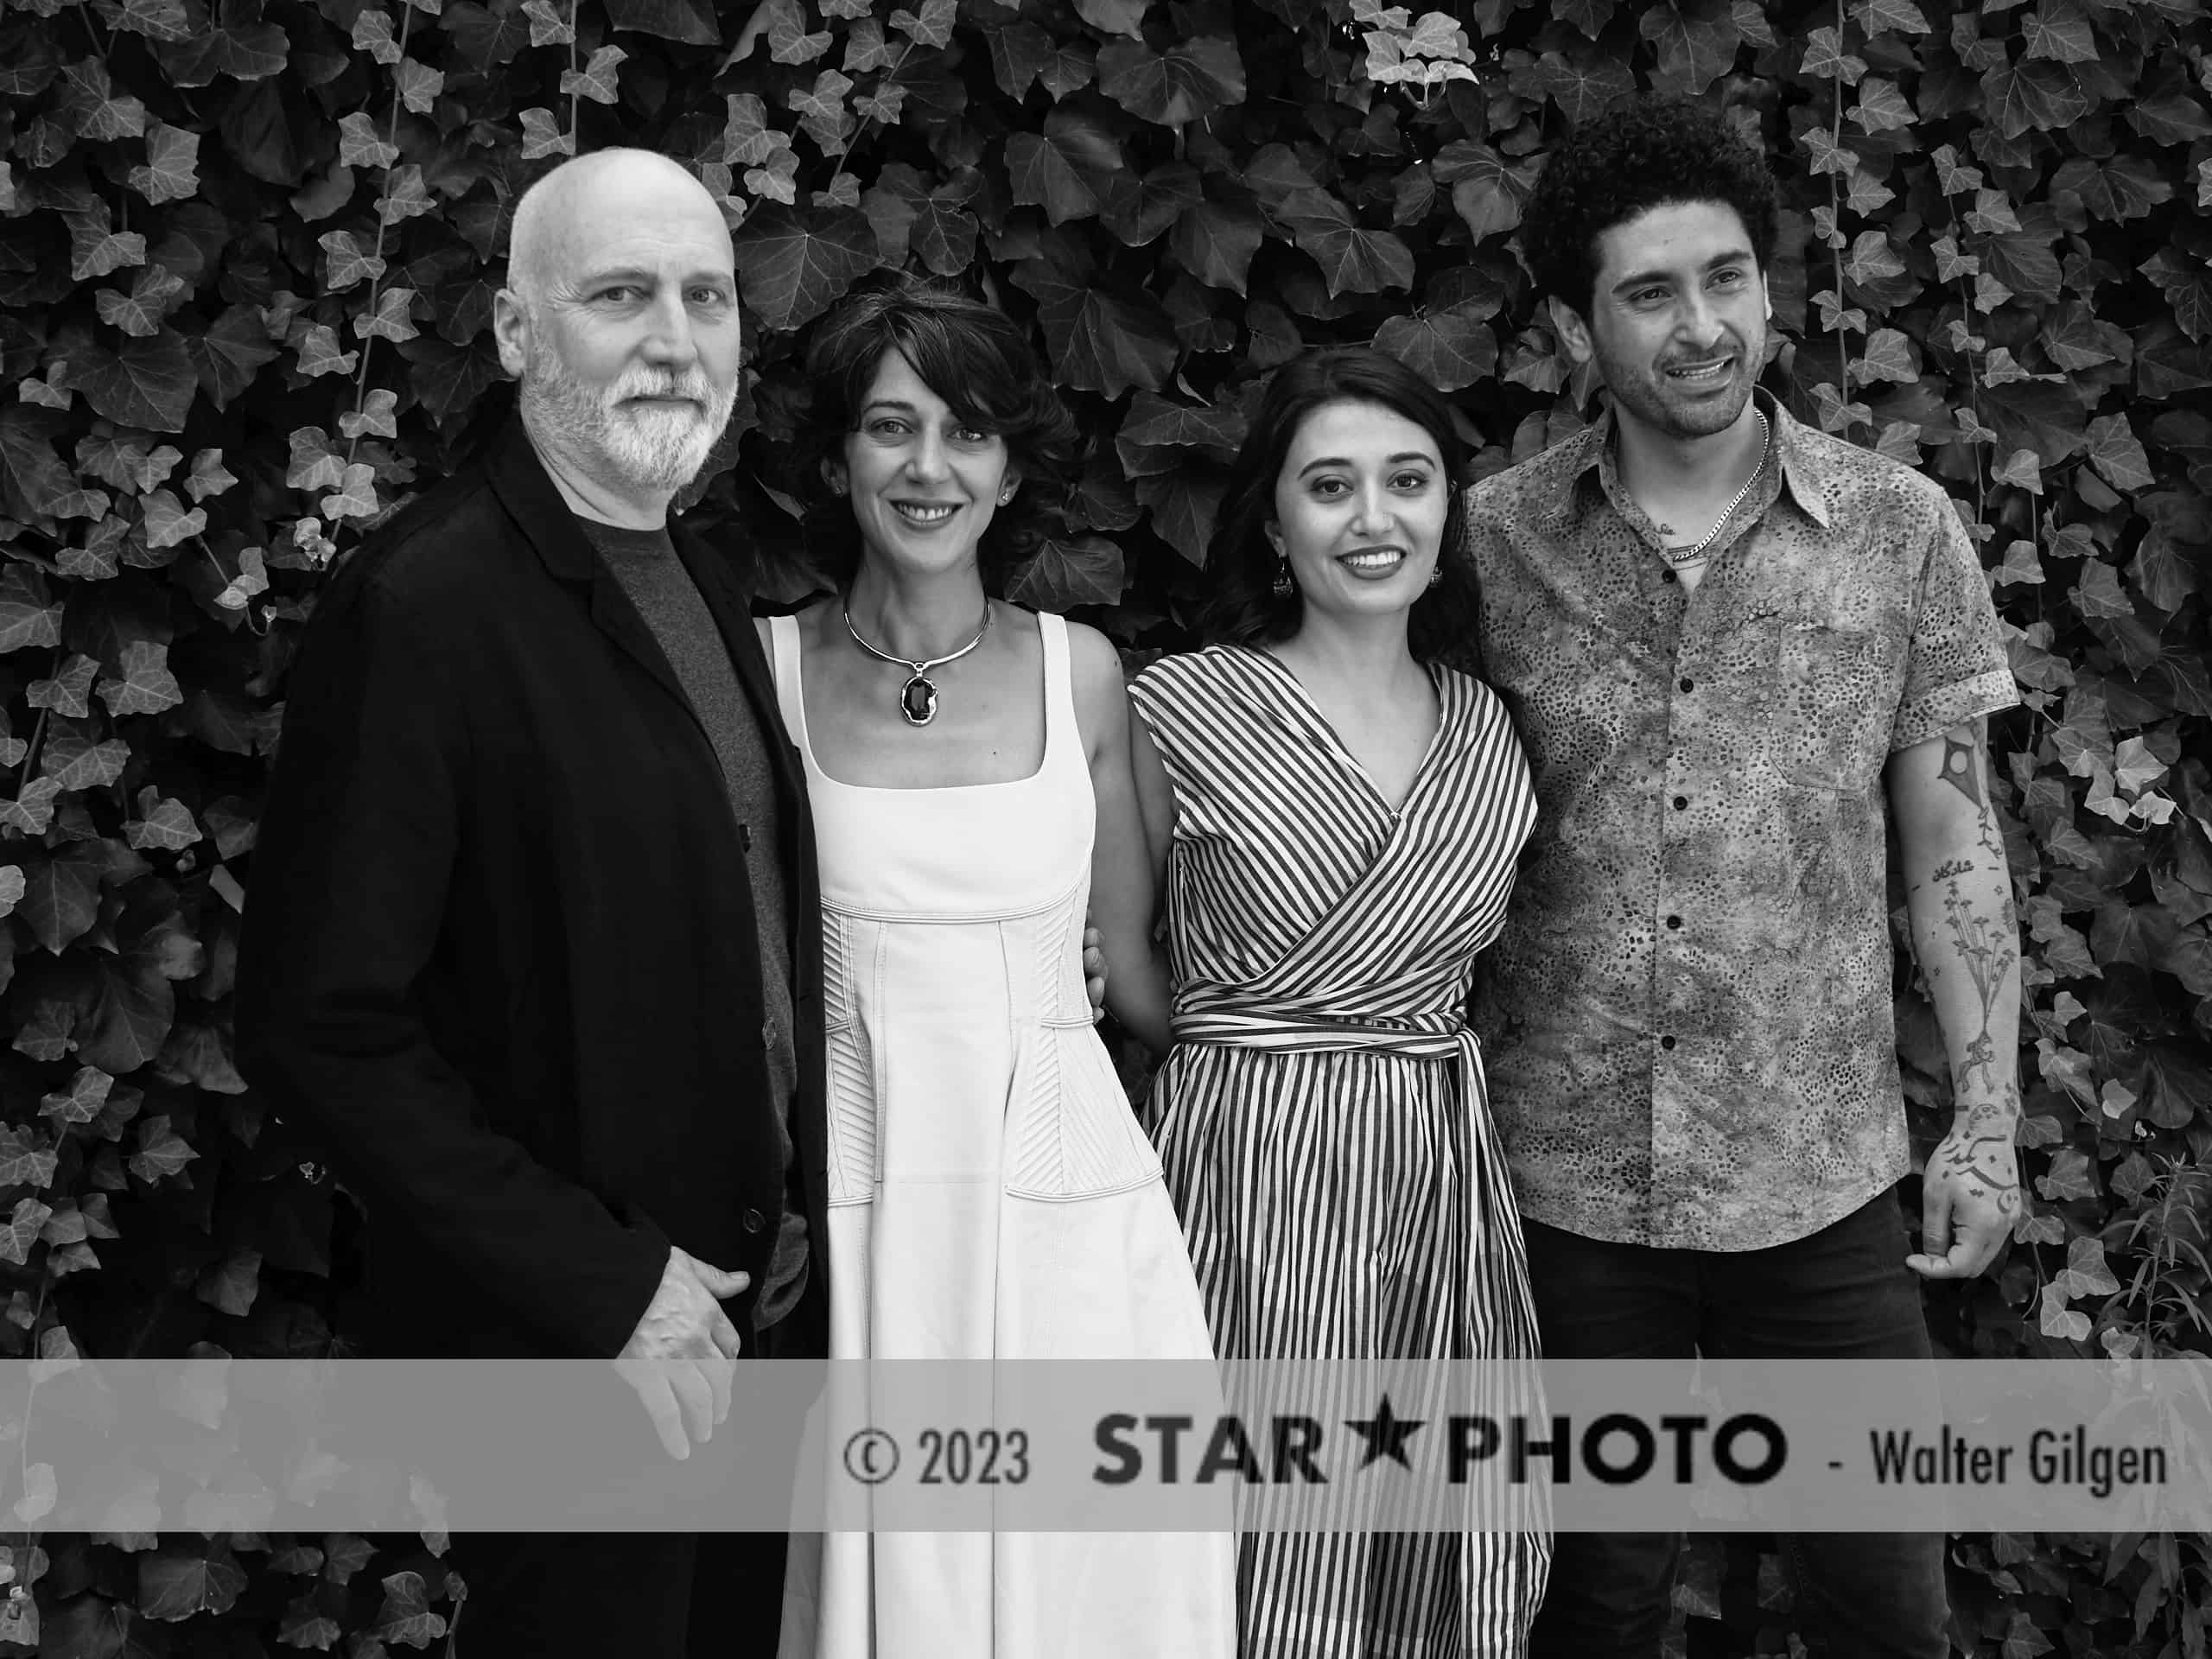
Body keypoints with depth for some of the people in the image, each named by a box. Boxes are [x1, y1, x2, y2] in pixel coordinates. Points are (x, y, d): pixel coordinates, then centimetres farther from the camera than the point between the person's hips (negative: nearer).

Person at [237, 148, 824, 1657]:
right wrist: (607, 1289, -19)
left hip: (758, 1306, 7)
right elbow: (319, 1023, -20)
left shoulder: (706, 583, 7)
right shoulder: (423, 605, -18)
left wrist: (800, 1221, 6)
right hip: (564, 1353, -7)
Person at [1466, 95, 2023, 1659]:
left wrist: (1987, 1118, -1)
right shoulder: (1494, 539, -3)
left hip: (1823, 1179, 0)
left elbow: (1954, 841, 3)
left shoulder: (1902, 530, -2)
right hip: (1563, 1177, 0)